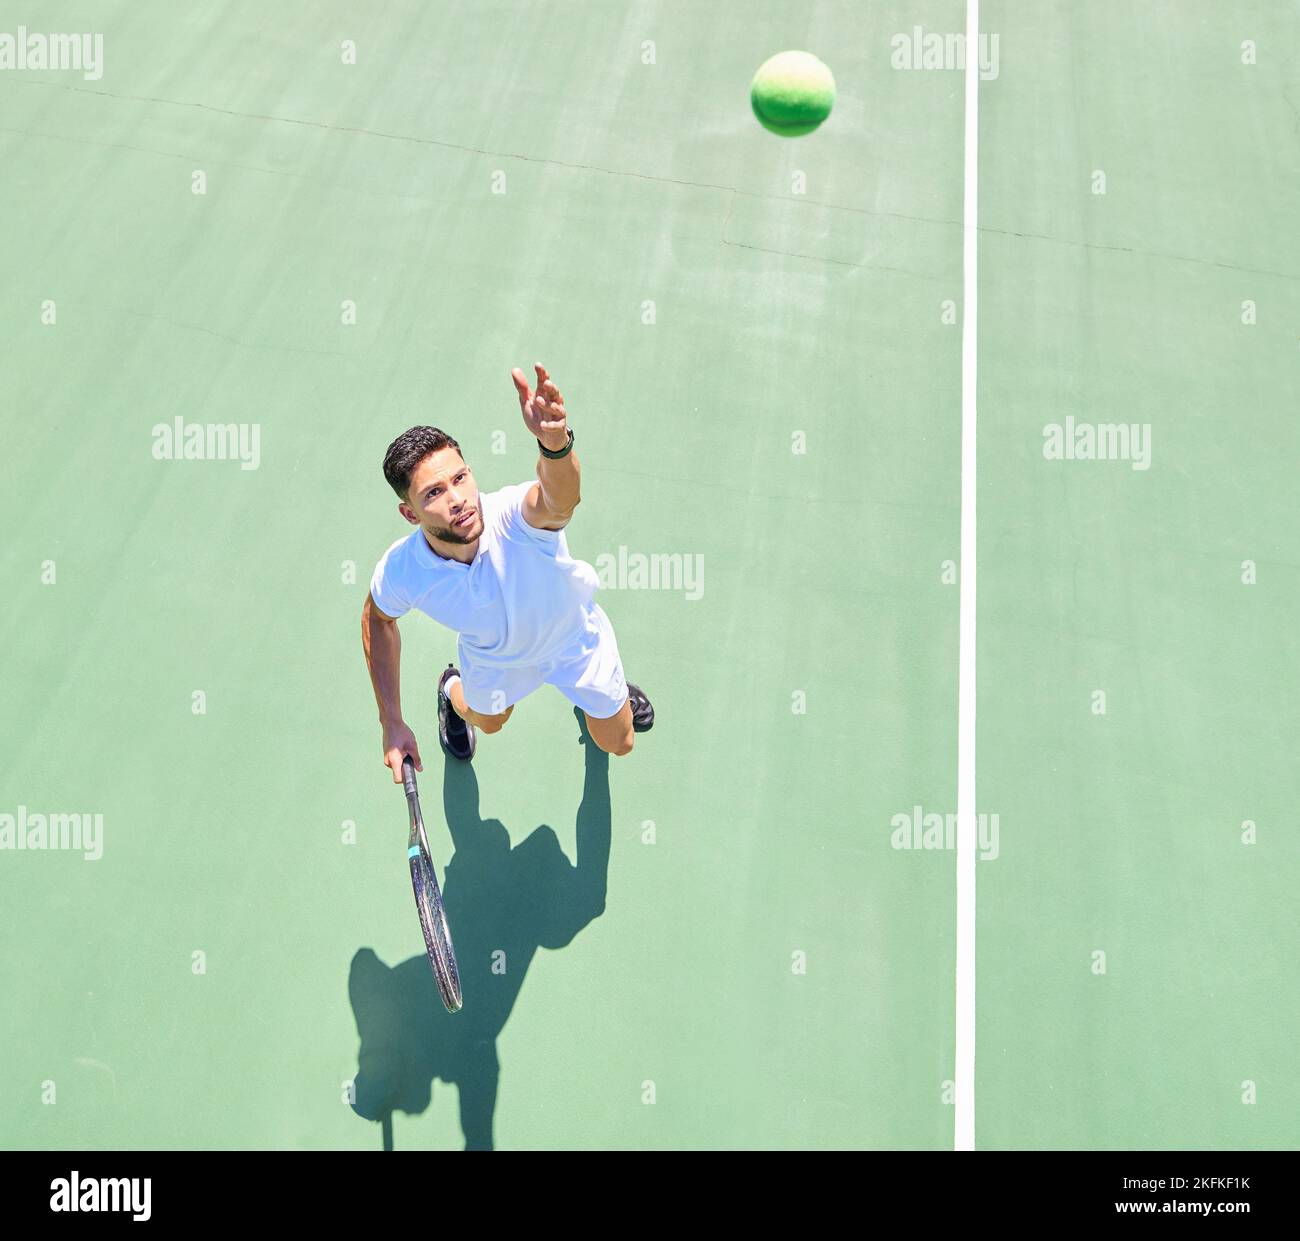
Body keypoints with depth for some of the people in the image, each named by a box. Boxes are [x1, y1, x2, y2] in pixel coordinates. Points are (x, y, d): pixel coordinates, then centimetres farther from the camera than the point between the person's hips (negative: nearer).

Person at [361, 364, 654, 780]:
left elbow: (559, 501, -73)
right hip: (494, 658, 1)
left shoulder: (514, 516, -47)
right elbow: (378, 618, -11)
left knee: (618, 744, 22)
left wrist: (555, 442, -97)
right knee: (487, 721, 34)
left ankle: (608, 690, 57)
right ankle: (453, 692, 69)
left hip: (575, 637, -1)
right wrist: (391, 722, -11)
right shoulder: (400, 571, -35)